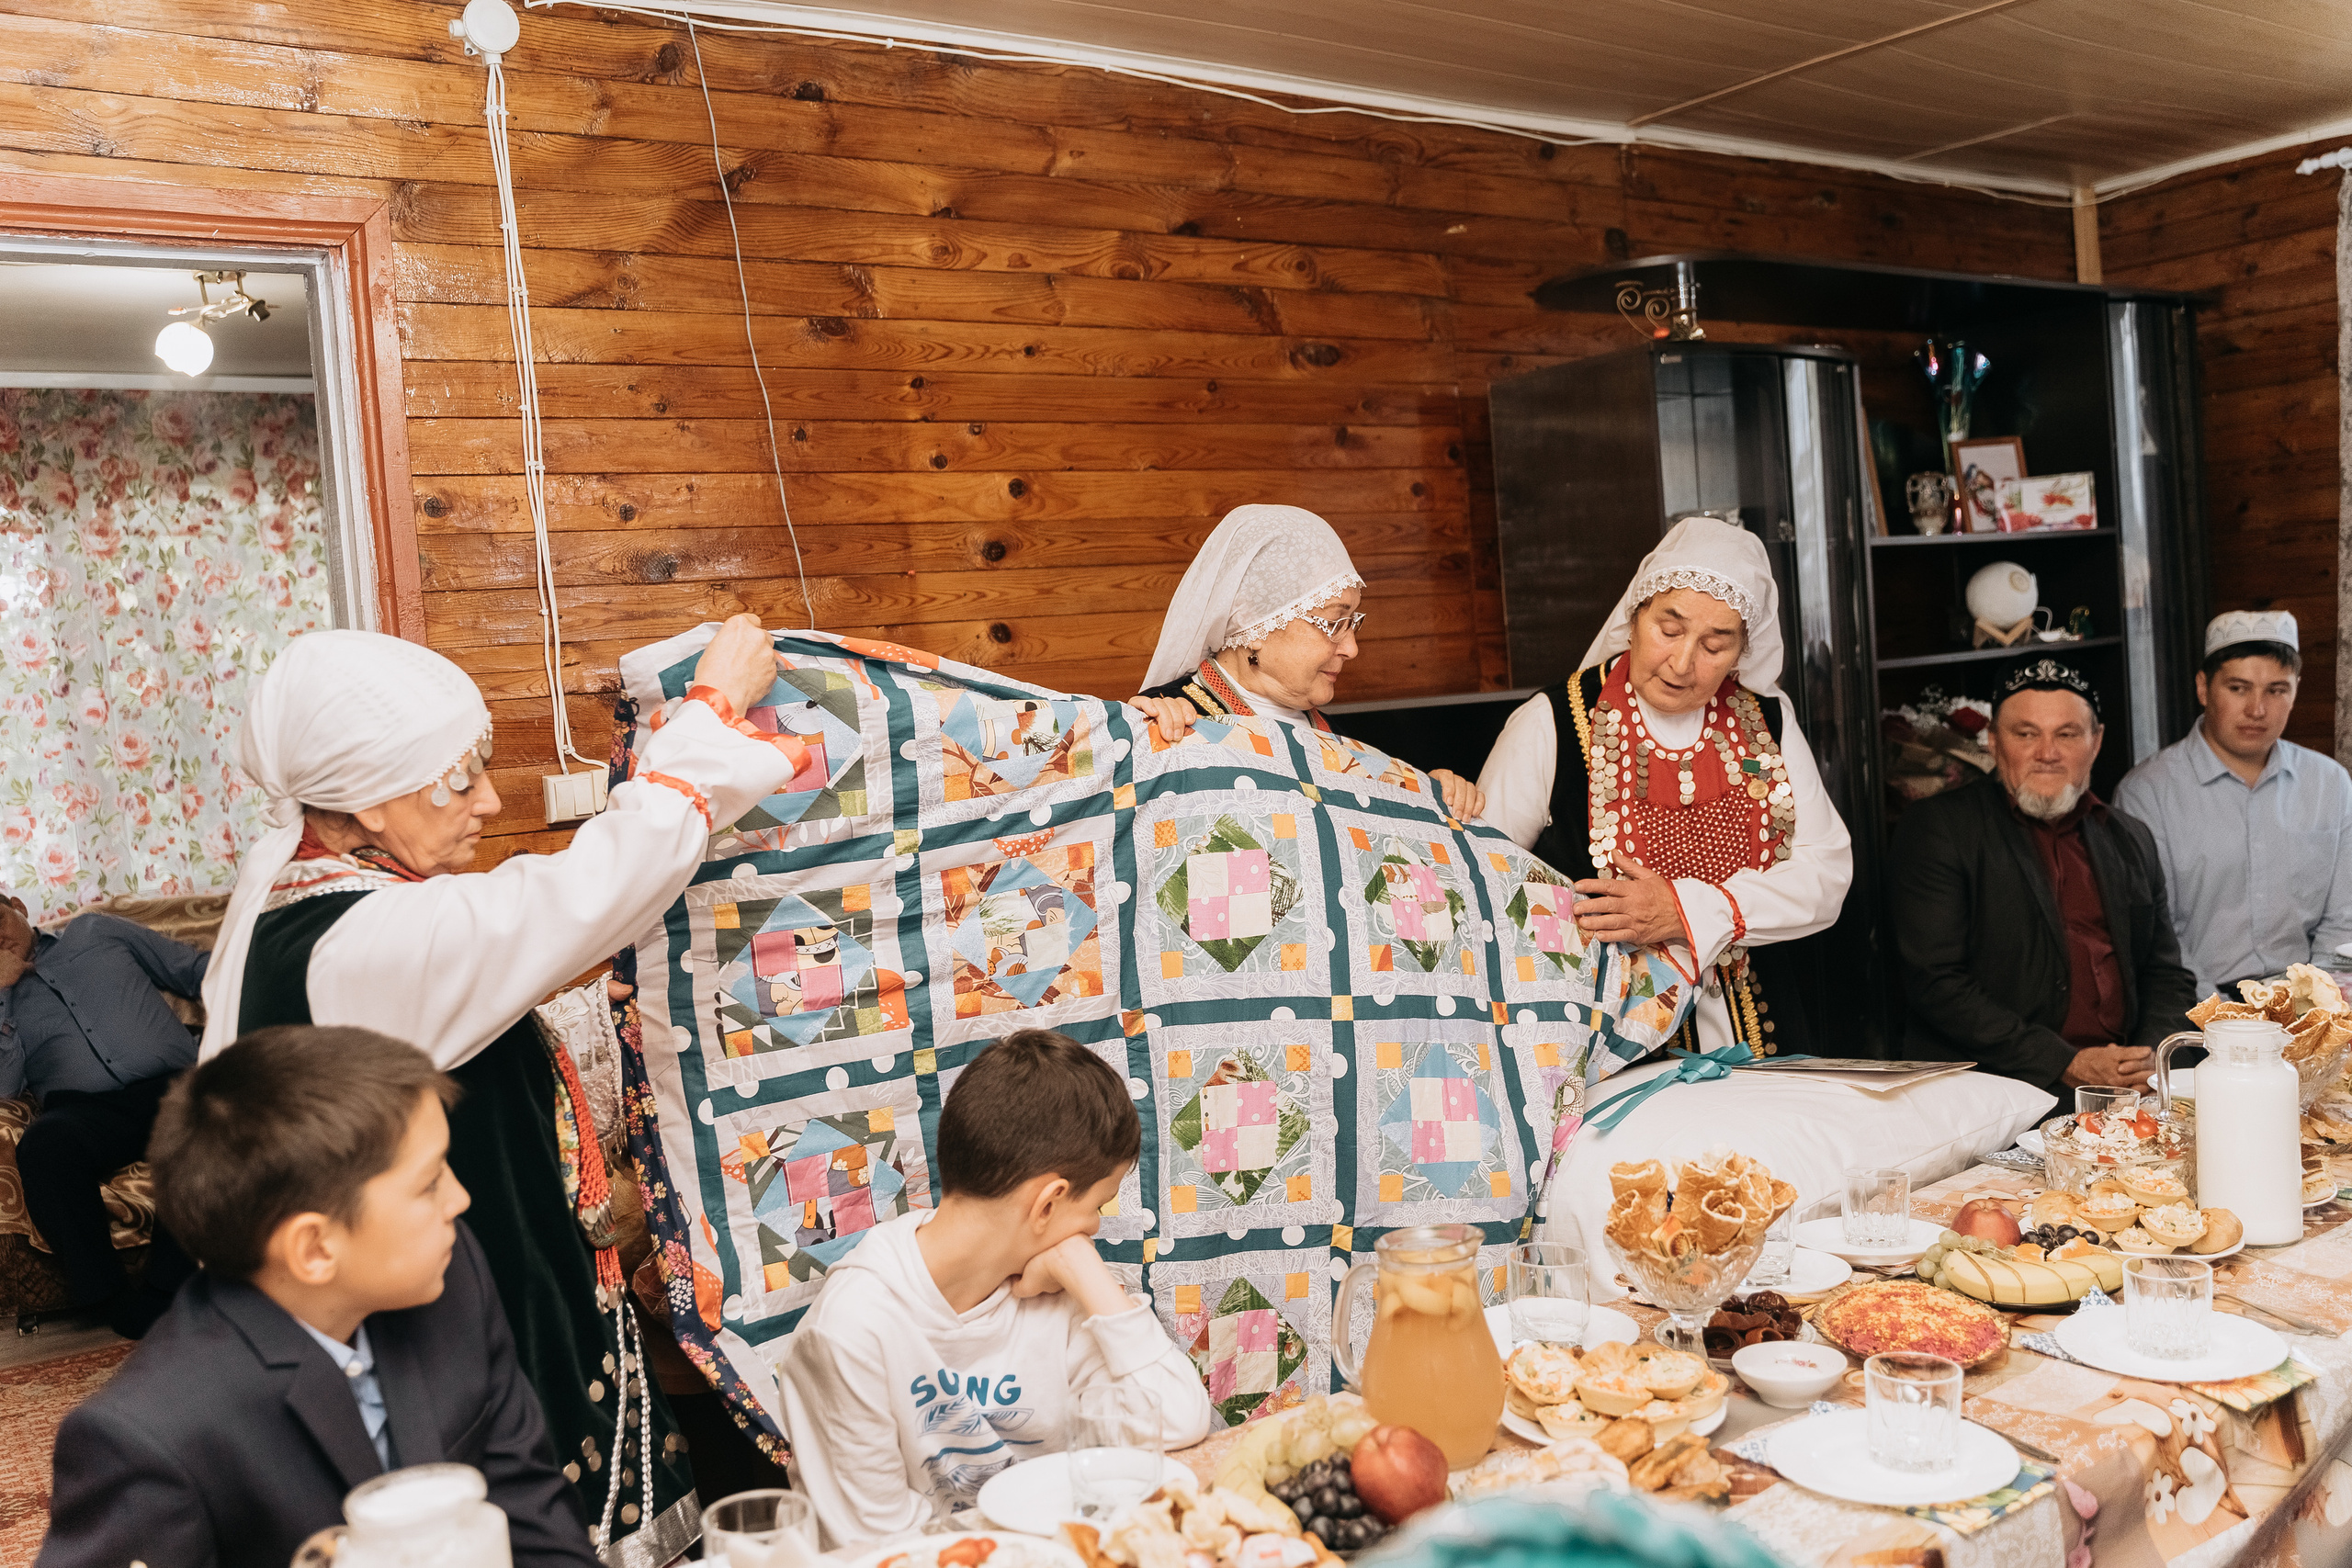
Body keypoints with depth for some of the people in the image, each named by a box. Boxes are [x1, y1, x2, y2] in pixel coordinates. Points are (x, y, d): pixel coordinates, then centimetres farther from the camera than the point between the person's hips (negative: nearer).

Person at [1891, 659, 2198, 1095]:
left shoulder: (2131, 840, 19)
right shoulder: (1936, 828, -1)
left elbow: (2167, 975, 21)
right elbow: (1935, 982, -10)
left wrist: (2152, 1055, -2)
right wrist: (2067, 1064, -15)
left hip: (2124, 1095, 6)